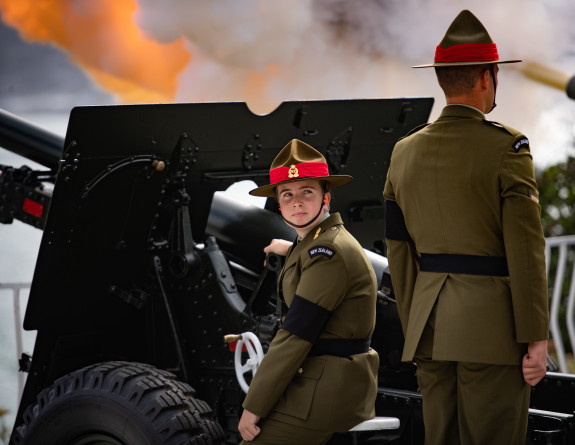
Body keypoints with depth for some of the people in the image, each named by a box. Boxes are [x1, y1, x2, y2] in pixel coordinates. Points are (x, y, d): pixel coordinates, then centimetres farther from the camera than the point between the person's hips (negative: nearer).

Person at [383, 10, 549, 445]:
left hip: (429, 327, 6)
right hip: (492, 329, -6)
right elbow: (525, 250, -12)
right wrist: (535, 340, -8)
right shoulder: (506, 148, -9)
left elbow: (399, 250, 12)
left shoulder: (406, 152, 9)